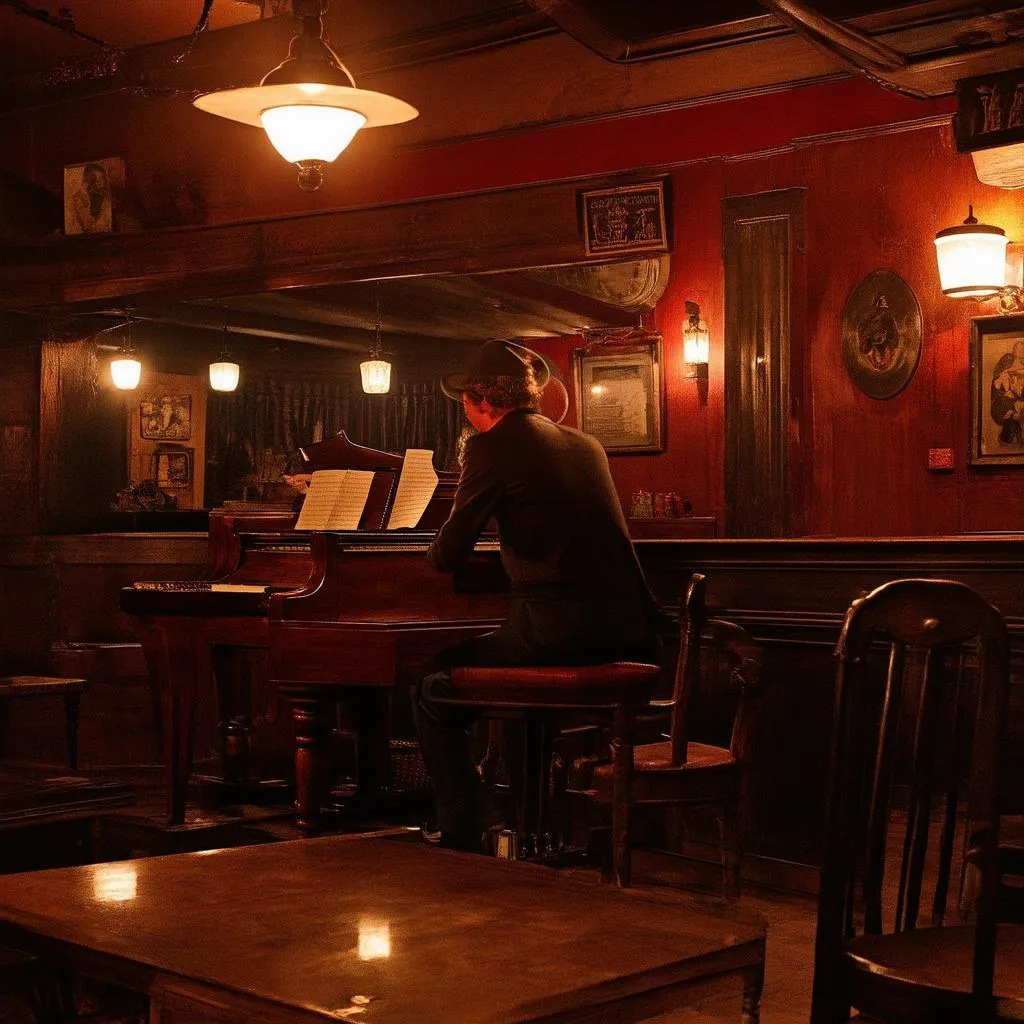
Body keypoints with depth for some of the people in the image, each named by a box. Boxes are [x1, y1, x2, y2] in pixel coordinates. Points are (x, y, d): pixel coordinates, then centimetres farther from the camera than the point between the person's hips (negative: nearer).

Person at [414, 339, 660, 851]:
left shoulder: (491, 448, -4)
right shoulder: (586, 444, 16)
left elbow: (447, 556, -4)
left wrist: (444, 545, 18)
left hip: (557, 633, -7)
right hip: (626, 633, 8)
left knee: (432, 691, 10)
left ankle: (464, 830, 8)